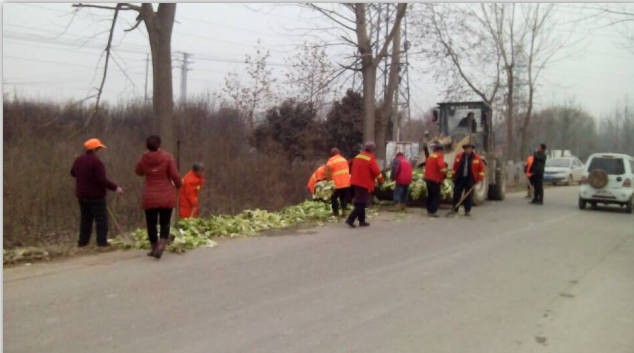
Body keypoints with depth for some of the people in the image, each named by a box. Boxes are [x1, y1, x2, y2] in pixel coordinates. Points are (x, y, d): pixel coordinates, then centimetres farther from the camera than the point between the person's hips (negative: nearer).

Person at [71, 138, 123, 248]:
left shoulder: (78, 160, 6)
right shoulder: (96, 162, -19)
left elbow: (73, 173, 22)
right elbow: (102, 180, -24)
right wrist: (115, 187, -18)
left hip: (82, 195, 8)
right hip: (96, 195, -8)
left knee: (85, 218, 15)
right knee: (101, 218, 0)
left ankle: (82, 242, 16)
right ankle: (102, 241, -2)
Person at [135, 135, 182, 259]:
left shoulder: (144, 159, -3)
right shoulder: (167, 157, -9)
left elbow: (139, 172, 16)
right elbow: (175, 175, -10)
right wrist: (178, 185, 8)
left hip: (150, 197, 1)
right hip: (166, 197, -1)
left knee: (151, 223, 13)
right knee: (165, 223, 7)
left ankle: (154, 248, 20)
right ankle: (161, 245, -15)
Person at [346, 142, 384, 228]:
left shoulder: (358, 157, 12)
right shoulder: (370, 159, -12)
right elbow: (376, 171, -14)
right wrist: (381, 180, 1)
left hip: (356, 183, 8)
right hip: (365, 184, -8)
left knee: (360, 202, 16)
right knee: (361, 203, -5)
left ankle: (362, 221, 20)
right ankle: (350, 219, -14)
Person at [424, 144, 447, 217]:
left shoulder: (430, 156, 15)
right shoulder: (439, 156, -11)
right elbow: (441, 165, -28)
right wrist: (445, 173, -15)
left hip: (428, 178, 8)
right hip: (435, 179, -8)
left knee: (430, 195, 18)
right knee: (436, 196, -3)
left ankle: (429, 210, 22)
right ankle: (432, 212, -9)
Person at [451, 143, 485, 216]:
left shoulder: (477, 158, -1)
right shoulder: (459, 156, 3)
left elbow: (481, 168, 4)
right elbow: (455, 167, 9)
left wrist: (480, 178, -1)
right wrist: (454, 177, 7)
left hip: (470, 180, -1)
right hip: (459, 179, 2)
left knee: (468, 196, 2)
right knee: (456, 194, 4)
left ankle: (467, 211, 10)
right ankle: (454, 210, 13)